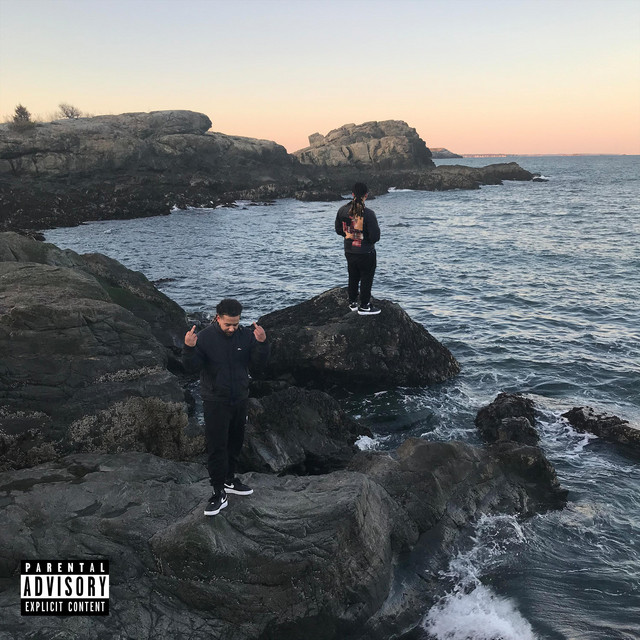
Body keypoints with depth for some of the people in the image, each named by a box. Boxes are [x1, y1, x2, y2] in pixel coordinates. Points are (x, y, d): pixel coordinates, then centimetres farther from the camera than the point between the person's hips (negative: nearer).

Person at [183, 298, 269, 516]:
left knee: (235, 443, 19)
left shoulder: (246, 335, -5)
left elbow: (260, 360, -7)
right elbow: (192, 366, -15)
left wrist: (262, 343, -26)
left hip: (240, 400, 4)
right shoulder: (205, 337, -14)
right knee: (216, 447, -4)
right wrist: (189, 348, -34)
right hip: (216, 402, -4)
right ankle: (218, 494, 4)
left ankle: (229, 480, 38)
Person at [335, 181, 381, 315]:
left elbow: (338, 230, 6)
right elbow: (375, 237, -20)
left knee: (353, 277, 21)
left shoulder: (342, 210, -6)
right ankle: (364, 307, 20)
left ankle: (352, 303, 33)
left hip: (349, 252, 5)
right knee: (366, 278, 11)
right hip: (365, 253, -5)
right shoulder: (368, 214, -22)